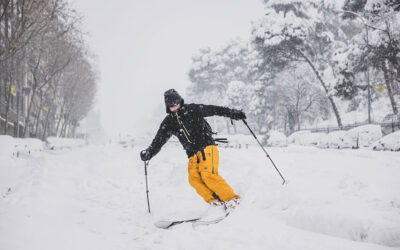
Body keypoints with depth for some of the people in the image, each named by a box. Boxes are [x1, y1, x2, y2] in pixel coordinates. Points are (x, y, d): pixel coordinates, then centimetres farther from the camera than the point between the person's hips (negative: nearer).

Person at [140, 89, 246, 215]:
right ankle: (215, 201, -20)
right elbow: (158, 141, 9)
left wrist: (233, 113, -7)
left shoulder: (192, 110, -1)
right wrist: (148, 153, -7)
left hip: (207, 147, -4)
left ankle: (232, 198, -18)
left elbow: (214, 110, 0)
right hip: (193, 154, 5)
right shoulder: (169, 122, 10)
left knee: (208, 174, -24)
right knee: (194, 178, -19)